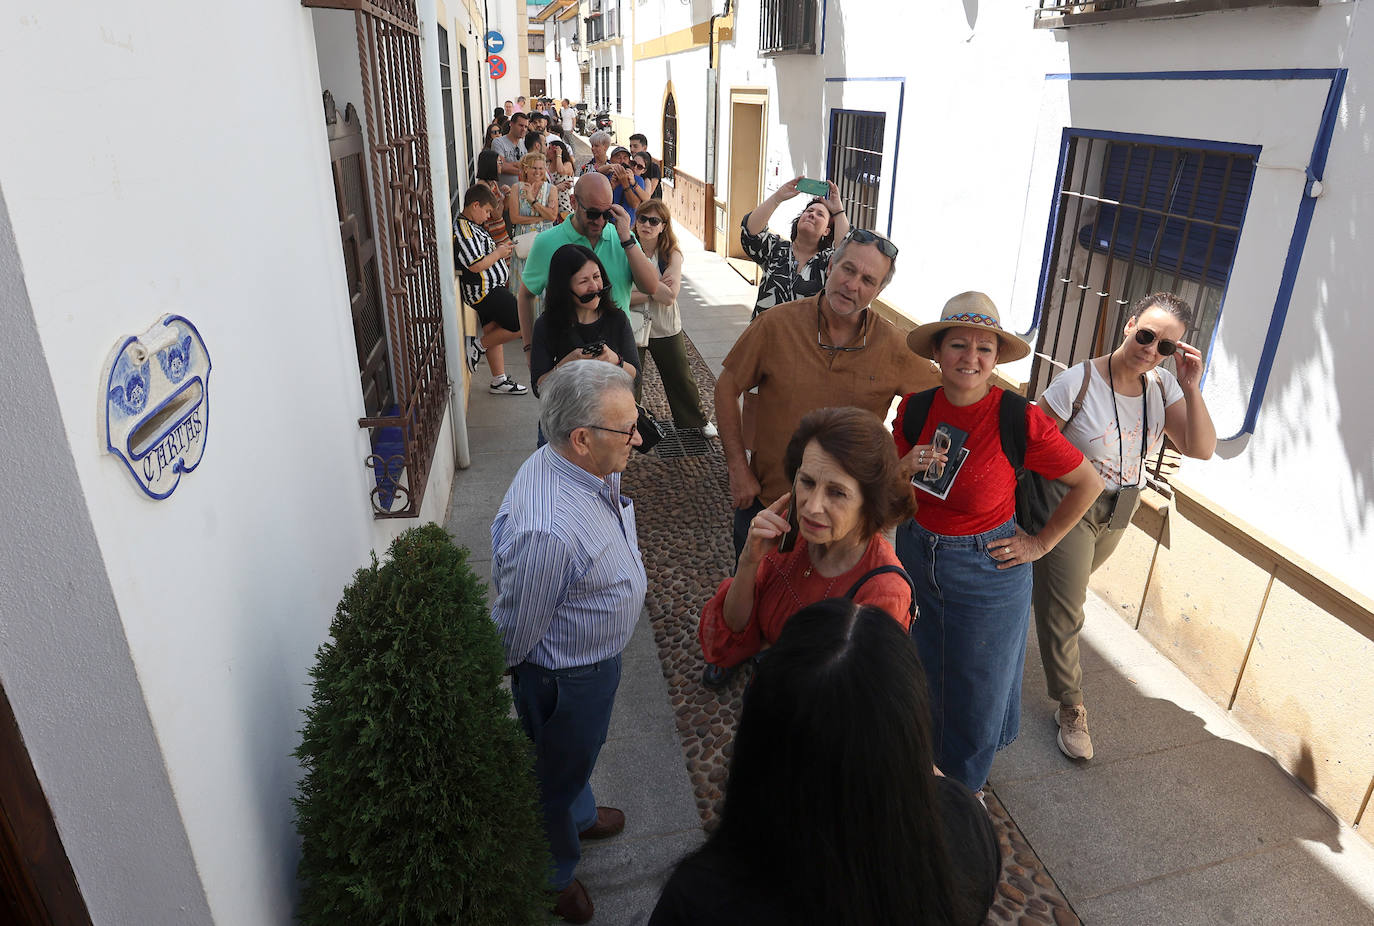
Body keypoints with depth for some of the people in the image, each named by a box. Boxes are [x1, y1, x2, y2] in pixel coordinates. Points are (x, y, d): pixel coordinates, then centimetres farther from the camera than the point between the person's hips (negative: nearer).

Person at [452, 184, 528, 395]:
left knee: (495, 334, 15)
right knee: (521, 326, -9)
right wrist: (498, 253, -9)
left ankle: (499, 381, 22)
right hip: (485, 290, -11)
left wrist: (500, 248, 11)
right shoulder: (462, 230, -18)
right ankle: (478, 345, 3)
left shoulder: (472, 226, 14)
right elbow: (476, 265, -24)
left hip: (490, 290, 11)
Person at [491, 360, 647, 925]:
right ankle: (551, 875, 50)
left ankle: (580, 816, 64)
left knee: (577, 754, 34)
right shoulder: (547, 531, -43)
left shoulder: (592, 469, -14)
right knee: (556, 773, 21)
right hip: (567, 677, -8)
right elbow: (515, 633, -25)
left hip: (594, 656, 8)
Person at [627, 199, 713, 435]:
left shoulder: (672, 255, -8)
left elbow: (670, 296, -21)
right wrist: (655, 290, -22)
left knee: (682, 379, 14)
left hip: (665, 329, 1)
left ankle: (700, 420, 37)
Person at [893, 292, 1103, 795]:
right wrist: (906, 468, -19)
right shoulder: (916, 408, -10)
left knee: (975, 689, 16)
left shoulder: (1020, 420, -21)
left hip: (986, 572, -4)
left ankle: (961, 794, 43)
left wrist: (1041, 543, -6)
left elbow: (1089, 483, -8)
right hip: (916, 555, 4)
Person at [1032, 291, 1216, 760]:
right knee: (1064, 612, 2)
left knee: (1064, 591, 23)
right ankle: (1069, 707, 18)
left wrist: (1191, 388, -23)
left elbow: (1202, 449, -13)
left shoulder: (1162, 387, -6)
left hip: (1119, 515, 6)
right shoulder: (1078, 382, -21)